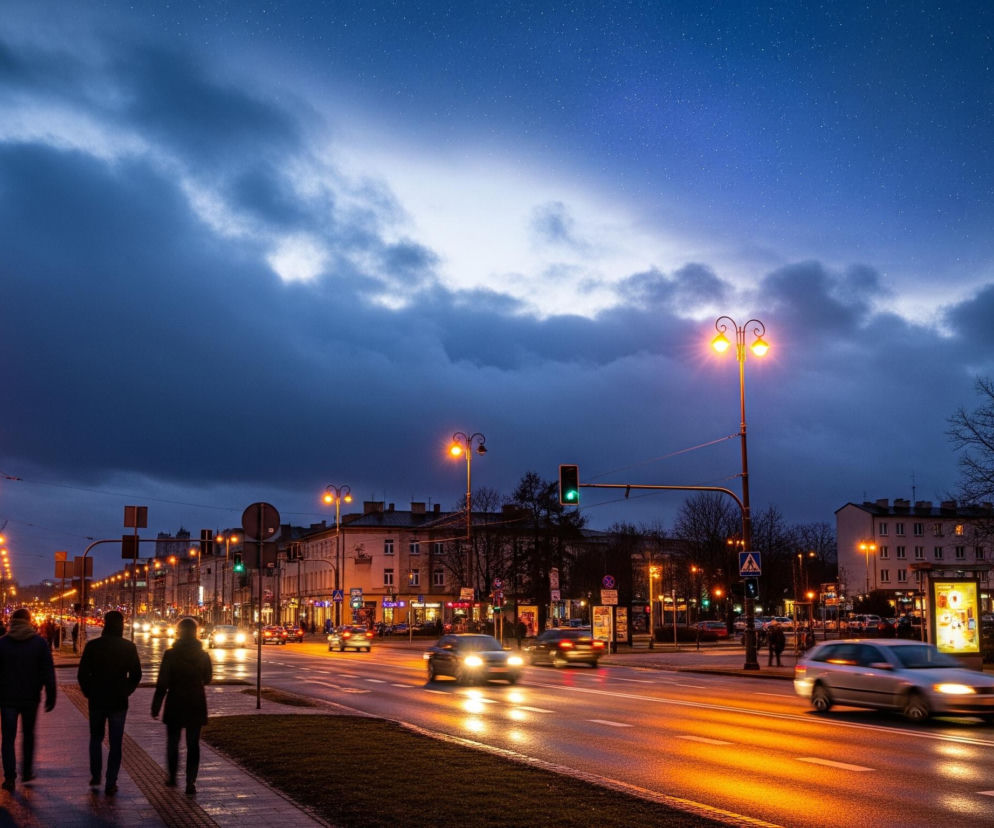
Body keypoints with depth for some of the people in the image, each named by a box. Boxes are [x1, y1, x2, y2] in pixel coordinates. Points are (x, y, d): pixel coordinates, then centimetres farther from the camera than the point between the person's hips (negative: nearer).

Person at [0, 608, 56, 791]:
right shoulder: (40, 642, -3)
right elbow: (48, 673, -4)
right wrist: (50, 697, 0)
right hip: (31, 698, 1)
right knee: (28, 735, 17)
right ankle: (27, 772, 22)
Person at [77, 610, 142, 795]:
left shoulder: (92, 646, -6)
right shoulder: (129, 647, -6)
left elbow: (82, 674, -5)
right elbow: (136, 674, -2)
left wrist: (89, 693, 7)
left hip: (96, 701, 0)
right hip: (119, 702, 0)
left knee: (96, 738, 20)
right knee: (115, 742, 6)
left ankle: (95, 776, 18)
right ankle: (111, 783, 3)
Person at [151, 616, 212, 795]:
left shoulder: (170, 655, -11)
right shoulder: (203, 655, -3)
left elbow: (162, 684, -11)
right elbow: (207, 679, 11)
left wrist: (155, 707, -5)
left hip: (175, 705, -1)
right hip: (196, 705, 1)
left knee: (173, 742, 17)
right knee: (193, 744, 6)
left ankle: (172, 776, 28)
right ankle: (191, 782, 0)